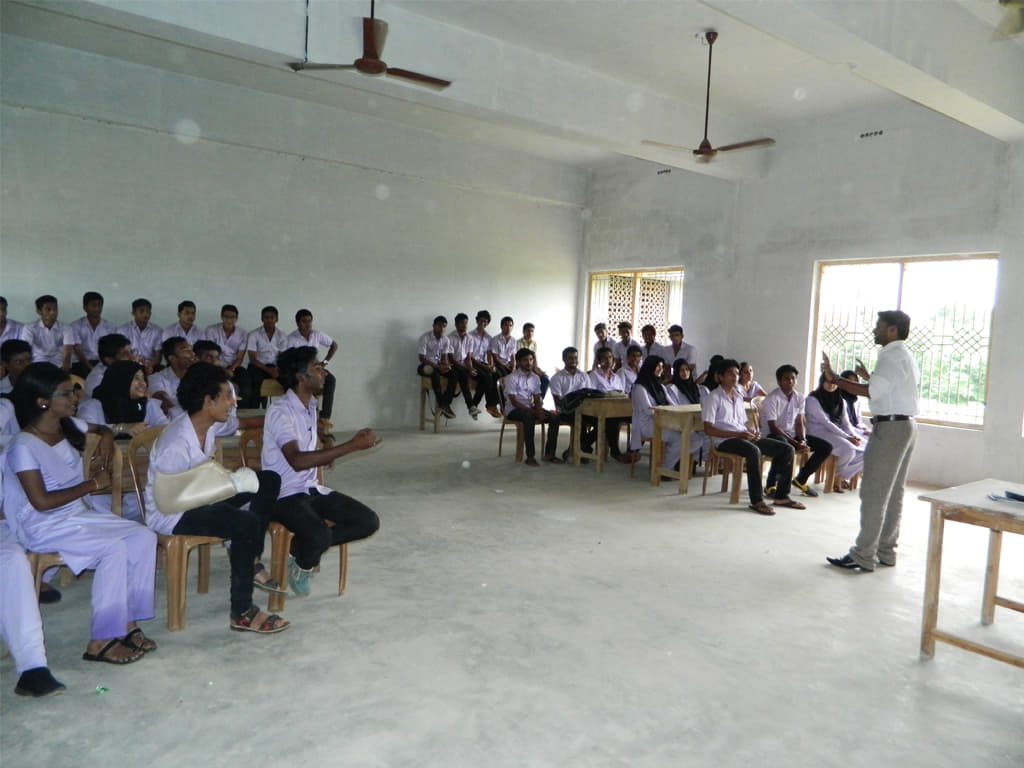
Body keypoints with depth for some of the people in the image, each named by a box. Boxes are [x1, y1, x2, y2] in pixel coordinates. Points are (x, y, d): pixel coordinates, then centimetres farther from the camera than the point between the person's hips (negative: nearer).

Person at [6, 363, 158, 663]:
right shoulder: (24, 446, -17)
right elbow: (41, 502, -22)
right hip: (45, 528, -7)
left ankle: (129, 622, -7)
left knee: (144, 538, -14)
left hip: (80, 514, 7)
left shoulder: (69, 426, 4)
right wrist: (93, 484, -16)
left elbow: (103, 429, 28)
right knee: (114, 548, -29)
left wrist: (106, 439, 5)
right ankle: (101, 642, -17)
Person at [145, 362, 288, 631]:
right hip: (170, 517, -10)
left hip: (198, 499, 10)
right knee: (246, 523, -32)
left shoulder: (209, 427, -1)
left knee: (269, 480, 2)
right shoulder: (176, 443, -29)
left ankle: (249, 559, 5)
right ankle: (242, 613, -22)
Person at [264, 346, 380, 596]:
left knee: (368, 521, -6)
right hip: (283, 495, -8)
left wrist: (328, 441, 11)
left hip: (311, 489, 8)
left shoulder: (310, 406, 10)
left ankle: (302, 548, 8)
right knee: (319, 535, -34)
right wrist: (352, 445, -33)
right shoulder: (280, 411, -17)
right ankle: (303, 563, 2)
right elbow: (297, 461, -31)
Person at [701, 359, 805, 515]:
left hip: (744, 437, 8)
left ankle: (782, 496, 2)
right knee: (754, 451, -38)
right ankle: (757, 501, -31)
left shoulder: (738, 397, 23)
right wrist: (738, 434, -18)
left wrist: (752, 432, 0)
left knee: (787, 449, -4)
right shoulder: (713, 398, -2)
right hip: (725, 440, -8)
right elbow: (708, 429, -11)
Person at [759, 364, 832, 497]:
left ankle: (801, 479, 12)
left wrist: (803, 441, -14)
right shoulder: (772, 399, -16)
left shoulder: (799, 397, 4)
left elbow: (799, 423, 5)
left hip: (792, 434, 7)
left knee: (826, 447, -2)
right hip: (773, 435, -7)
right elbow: (773, 428, -20)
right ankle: (770, 485, -21)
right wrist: (796, 443, -23)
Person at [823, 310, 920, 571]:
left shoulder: (891, 356, -13)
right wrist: (870, 378, 16)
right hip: (904, 425, 11)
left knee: (873, 494, -9)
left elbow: (872, 392, -25)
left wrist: (834, 378, -23)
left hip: (890, 428, -11)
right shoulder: (906, 356, 19)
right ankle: (885, 551, 17)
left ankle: (863, 556, -6)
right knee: (893, 494, 12)